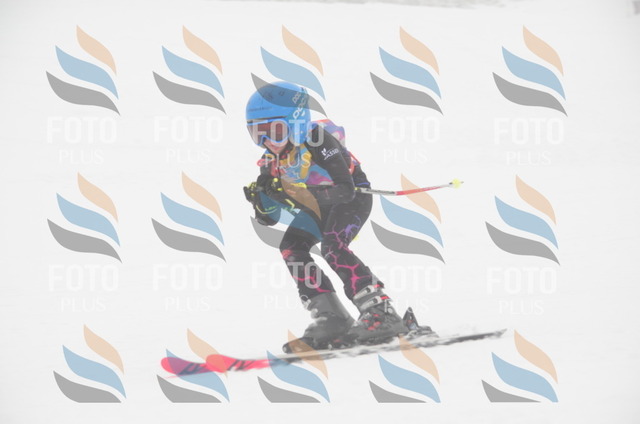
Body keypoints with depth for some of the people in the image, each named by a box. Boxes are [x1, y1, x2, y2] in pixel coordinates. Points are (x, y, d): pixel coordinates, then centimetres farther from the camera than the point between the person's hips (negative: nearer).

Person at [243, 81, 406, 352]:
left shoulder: (318, 141, -29)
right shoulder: (271, 162, -9)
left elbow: (346, 190, -37)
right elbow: (268, 219, -4)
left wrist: (301, 194, -47)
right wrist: (260, 200, -25)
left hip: (354, 197, -7)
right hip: (319, 207, 7)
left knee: (332, 247, -29)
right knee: (291, 248, -12)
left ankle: (381, 313, -26)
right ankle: (331, 318, -9)